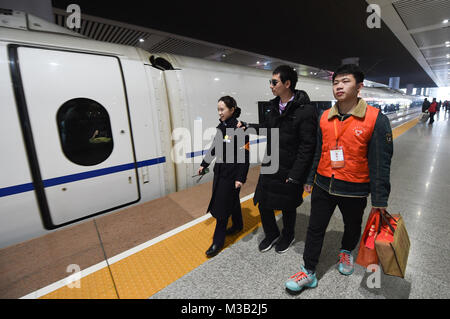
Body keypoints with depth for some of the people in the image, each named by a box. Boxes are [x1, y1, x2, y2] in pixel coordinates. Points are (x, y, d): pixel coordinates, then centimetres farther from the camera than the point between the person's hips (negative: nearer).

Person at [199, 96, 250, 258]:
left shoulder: (239, 129, -17)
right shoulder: (221, 127, 6)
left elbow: (244, 156, -18)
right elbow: (214, 148, 15)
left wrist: (240, 178, -19)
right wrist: (204, 164, 16)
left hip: (231, 175, -7)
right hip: (220, 171, 7)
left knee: (222, 207, 1)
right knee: (231, 200, 23)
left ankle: (218, 242, 19)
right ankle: (238, 225, 46)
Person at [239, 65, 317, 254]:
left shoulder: (305, 111, -16)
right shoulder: (274, 106, 6)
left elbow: (307, 146, -18)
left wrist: (295, 175, -19)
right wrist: (248, 126, 5)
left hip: (289, 171, -6)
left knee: (287, 207, 15)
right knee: (263, 204, 14)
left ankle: (288, 236, 45)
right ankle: (271, 234, 41)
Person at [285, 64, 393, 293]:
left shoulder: (376, 119, -12)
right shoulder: (325, 117, 1)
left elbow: (381, 162, -11)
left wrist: (380, 199, -10)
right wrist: (310, 179, 11)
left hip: (354, 190, -2)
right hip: (323, 186, 3)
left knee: (352, 226, 23)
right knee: (315, 229, 9)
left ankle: (346, 252, 56)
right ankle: (308, 272, 26)